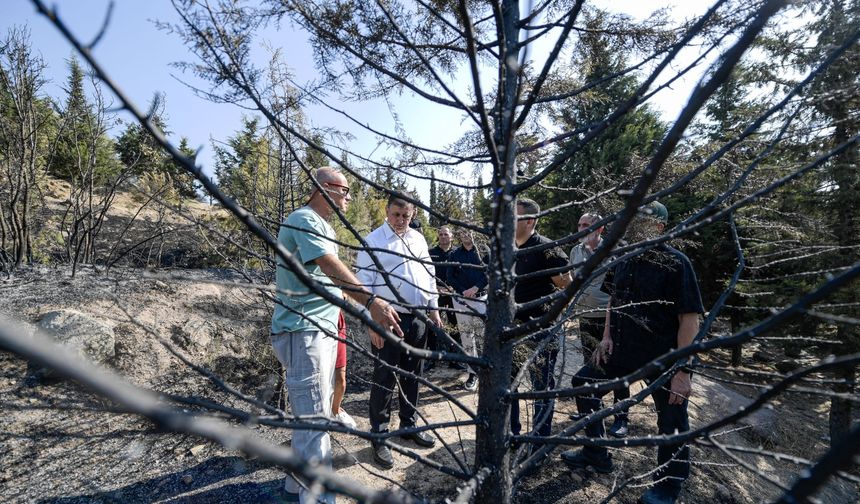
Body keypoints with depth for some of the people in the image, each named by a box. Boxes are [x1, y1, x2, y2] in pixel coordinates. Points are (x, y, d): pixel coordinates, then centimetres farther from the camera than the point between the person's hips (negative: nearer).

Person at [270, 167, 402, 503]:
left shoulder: (321, 224, 18)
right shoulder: (304, 220, -15)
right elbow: (331, 265, -31)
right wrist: (370, 301, -42)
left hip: (323, 329, 11)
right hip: (303, 332, -10)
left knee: (312, 413, 19)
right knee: (314, 418, -7)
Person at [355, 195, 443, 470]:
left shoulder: (419, 239, 11)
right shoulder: (373, 241, -8)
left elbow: (429, 274, 16)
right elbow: (365, 284, -11)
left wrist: (434, 308, 13)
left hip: (418, 318, 6)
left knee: (412, 376, 18)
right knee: (384, 380, 2)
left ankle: (409, 425, 35)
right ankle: (379, 437, 17)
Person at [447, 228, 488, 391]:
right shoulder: (455, 255, 8)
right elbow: (450, 277, 7)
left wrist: (476, 288, -12)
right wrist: (463, 291, -7)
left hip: (481, 297, -2)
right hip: (461, 298, 2)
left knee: (485, 334, -11)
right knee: (466, 336, 3)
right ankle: (473, 373, 12)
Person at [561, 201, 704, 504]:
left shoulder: (675, 263, -16)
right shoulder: (623, 260, 3)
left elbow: (690, 318, -17)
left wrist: (682, 370, -20)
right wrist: (607, 337, 4)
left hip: (664, 359, -6)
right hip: (622, 350, 7)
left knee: (672, 425, 5)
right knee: (583, 383, 9)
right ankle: (597, 454, 27)